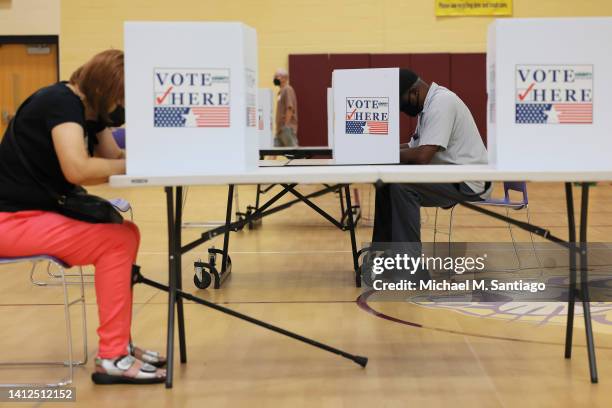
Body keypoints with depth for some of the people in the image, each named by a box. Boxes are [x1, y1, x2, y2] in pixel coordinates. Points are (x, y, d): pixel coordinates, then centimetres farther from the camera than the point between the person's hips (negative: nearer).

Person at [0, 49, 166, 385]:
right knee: (116, 241, -16)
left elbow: (114, 157, 8)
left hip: (37, 212, 10)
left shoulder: (90, 110, 10)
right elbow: (77, 170, -32)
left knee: (125, 234, 6)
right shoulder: (62, 102, -19)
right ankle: (112, 358, -11)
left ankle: (117, 343, 11)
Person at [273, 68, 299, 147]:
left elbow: (290, 108, -17)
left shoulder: (288, 89, -8)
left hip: (287, 128, -10)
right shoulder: (281, 91, 20)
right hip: (281, 128, 10)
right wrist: (278, 128, 18)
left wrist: (286, 125, -19)